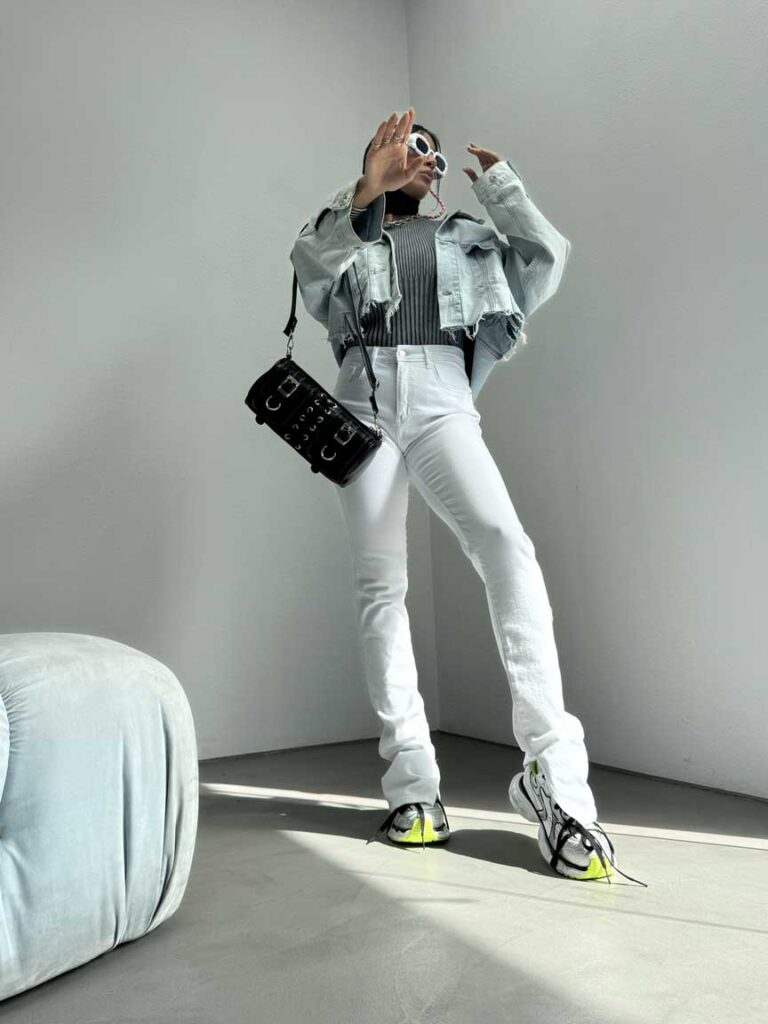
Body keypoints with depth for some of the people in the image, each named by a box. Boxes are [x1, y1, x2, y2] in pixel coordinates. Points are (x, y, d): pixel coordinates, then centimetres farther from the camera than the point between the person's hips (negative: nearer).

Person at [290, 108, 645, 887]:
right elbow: (309, 263, 0)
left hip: (441, 401, 0)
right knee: (379, 585, -8)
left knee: (506, 543, -26)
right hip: (364, 402, 1)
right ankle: (412, 783, -4)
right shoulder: (343, 230, 23)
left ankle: (552, 769, -25)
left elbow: (548, 251, 16)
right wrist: (368, 185, -8)